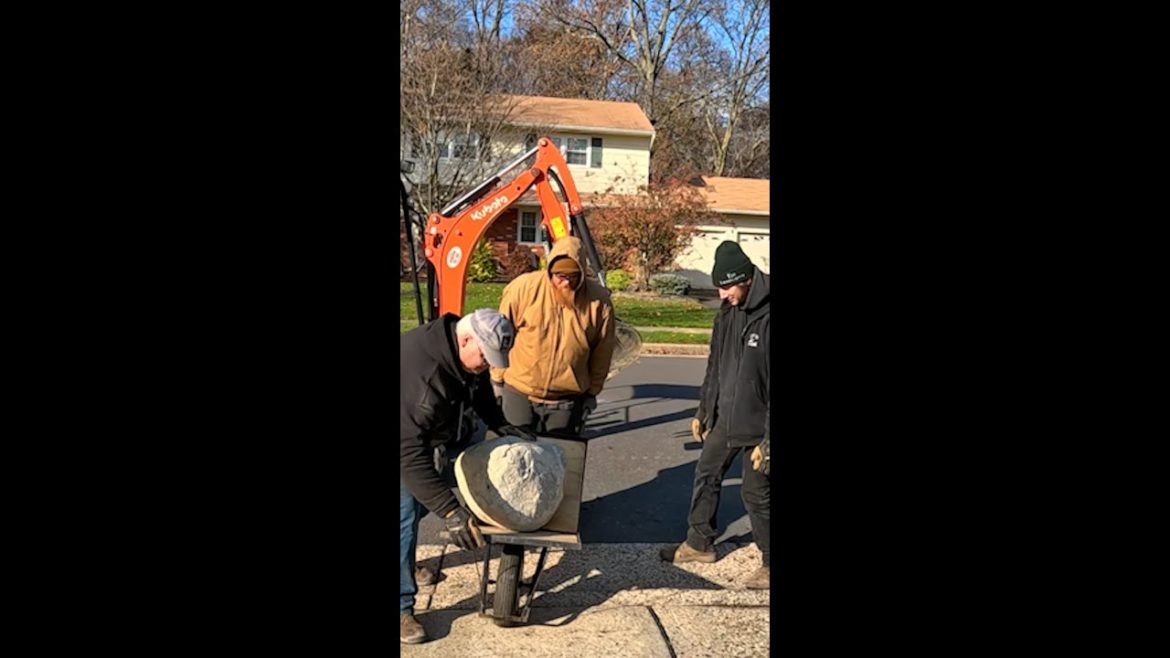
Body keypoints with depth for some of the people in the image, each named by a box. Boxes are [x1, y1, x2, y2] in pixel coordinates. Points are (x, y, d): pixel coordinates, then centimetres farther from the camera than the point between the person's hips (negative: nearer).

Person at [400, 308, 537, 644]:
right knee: (407, 513, -12)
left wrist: (500, 425, -7)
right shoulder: (416, 369, -43)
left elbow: (479, 389, 8)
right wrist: (450, 510, -48)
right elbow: (409, 451, -46)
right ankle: (402, 607, -1)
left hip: (421, 434, 9)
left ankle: (406, 562, 44)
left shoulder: (463, 353, -15)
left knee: (424, 500, 20)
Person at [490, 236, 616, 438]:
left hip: (567, 399, 1)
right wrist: (497, 379, 4)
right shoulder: (523, 288, -13)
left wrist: (592, 391, 9)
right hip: (518, 392, -1)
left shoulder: (599, 301, -9)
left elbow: (602, 352, 3)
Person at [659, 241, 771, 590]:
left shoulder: (766, 316, -22)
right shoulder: (727, 312, 4)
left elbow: (767, 382, -22)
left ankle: (770, 561, 23)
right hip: (724, 417, 8)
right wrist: (703, 411, 18)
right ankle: (700, 543, 36)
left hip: (757, 422, -8)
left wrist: (768, 441, -21)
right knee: (706, 475, 17)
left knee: (756, 492, 2)